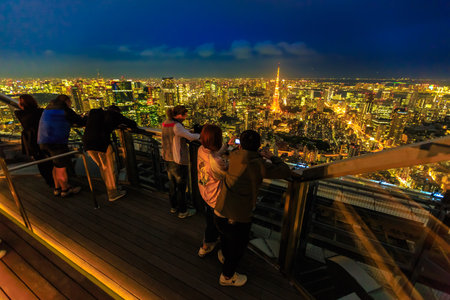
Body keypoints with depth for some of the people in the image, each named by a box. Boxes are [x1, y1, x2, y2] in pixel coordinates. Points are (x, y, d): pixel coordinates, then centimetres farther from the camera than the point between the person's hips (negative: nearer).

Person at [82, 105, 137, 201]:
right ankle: (113, 194, 22)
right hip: (102, 143, -6)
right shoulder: (115, 115, 8)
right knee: (110, 168, 10)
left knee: (102, 167, 22)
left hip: (87, 143, 6)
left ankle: (110, 189, 35)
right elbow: (133, 124, 9)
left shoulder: (93, 112, 24)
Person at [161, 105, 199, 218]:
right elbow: (191, 137, -16)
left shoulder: (165, 123, 3)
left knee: (172, 184, 21)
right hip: (178, 161, -8)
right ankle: (183, 211, 23)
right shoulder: (176, 126, -23)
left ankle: (174, 207, 39)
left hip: (167, 159, 9)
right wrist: (199, 134, 3)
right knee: (181, 186, 7)